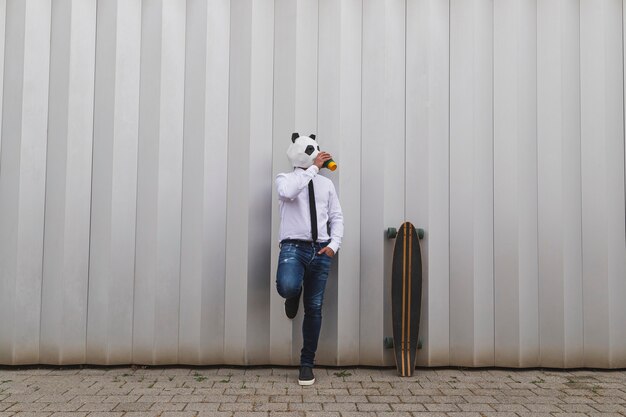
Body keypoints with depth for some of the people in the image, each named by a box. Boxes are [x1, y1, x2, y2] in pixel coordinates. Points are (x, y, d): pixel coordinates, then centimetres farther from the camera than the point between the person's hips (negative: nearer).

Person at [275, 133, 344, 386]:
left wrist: (333, 244, -2)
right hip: (293, 246, -3)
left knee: (314, 308, 5)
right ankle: (293, 296, 8)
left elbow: (337, 217, 14)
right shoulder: (285, 178, 4)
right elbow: (288, 191, -21)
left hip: (320, 250, 4)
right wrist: (313, 168, -16)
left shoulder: (326, 184, 15)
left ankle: (307, 363, 18)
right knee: (287, 287, -34)